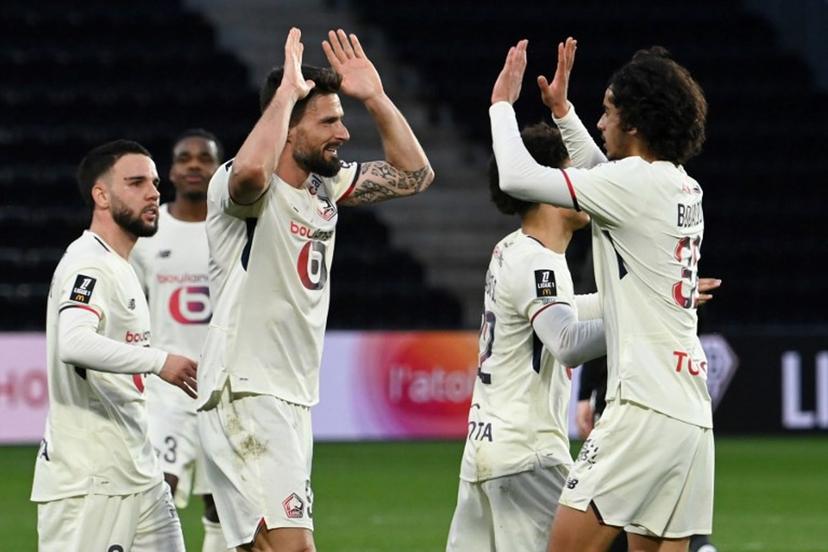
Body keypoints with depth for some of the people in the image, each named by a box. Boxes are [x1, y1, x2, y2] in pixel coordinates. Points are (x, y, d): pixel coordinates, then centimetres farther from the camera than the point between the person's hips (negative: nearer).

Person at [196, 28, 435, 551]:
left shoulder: (327, 185, 12)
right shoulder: (236, 185, -13)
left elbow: (414, 175, 21)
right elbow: (251, 170, -39)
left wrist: (375, 97, 10)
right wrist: (286, 92, -25)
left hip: (294, 400, 9)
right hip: (245, 395, -9)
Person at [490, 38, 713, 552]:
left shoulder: (637, 182, -10)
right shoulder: (685, 189, 16)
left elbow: (518, 177, -11)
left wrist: (502, 103, 4)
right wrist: (562, 110, 41)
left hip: (646, 409, -9)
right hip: (691, 415, 9)